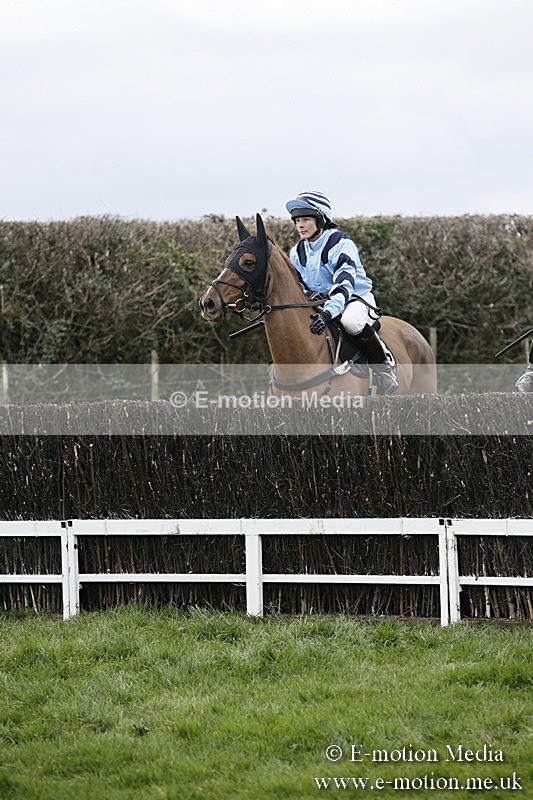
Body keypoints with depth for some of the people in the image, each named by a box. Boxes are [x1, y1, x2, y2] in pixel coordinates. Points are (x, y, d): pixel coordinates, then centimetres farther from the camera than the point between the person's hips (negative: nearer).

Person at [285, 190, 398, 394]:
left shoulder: (341, 244, -18)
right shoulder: (297, 252, 5)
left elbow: (344, 285, -28)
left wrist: (328, 312, -43)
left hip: (355, 297, -7)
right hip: (318, 302, 7)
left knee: (350, 321, -41)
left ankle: (383, 364, -21)